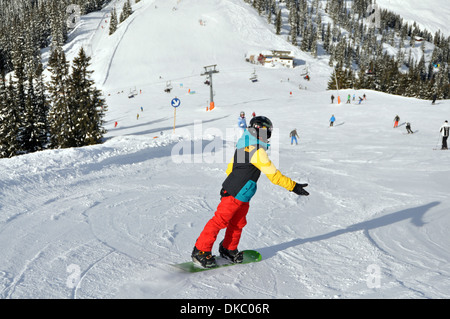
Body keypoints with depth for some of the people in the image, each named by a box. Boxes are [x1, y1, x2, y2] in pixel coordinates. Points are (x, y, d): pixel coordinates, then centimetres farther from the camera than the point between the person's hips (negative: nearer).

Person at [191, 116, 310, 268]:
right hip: (236, 193, -10)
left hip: (241, 194, 10)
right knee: (220, 220, -4)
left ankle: (228, 249, 34)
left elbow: (231, 166, 18)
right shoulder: (257, 150, -20)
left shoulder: (244, 144, 10)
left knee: (238, 222, 19)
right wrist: (293, 186, -18)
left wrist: (228, 185, 26)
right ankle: (200, 251, 2)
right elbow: (273, 174, -21)